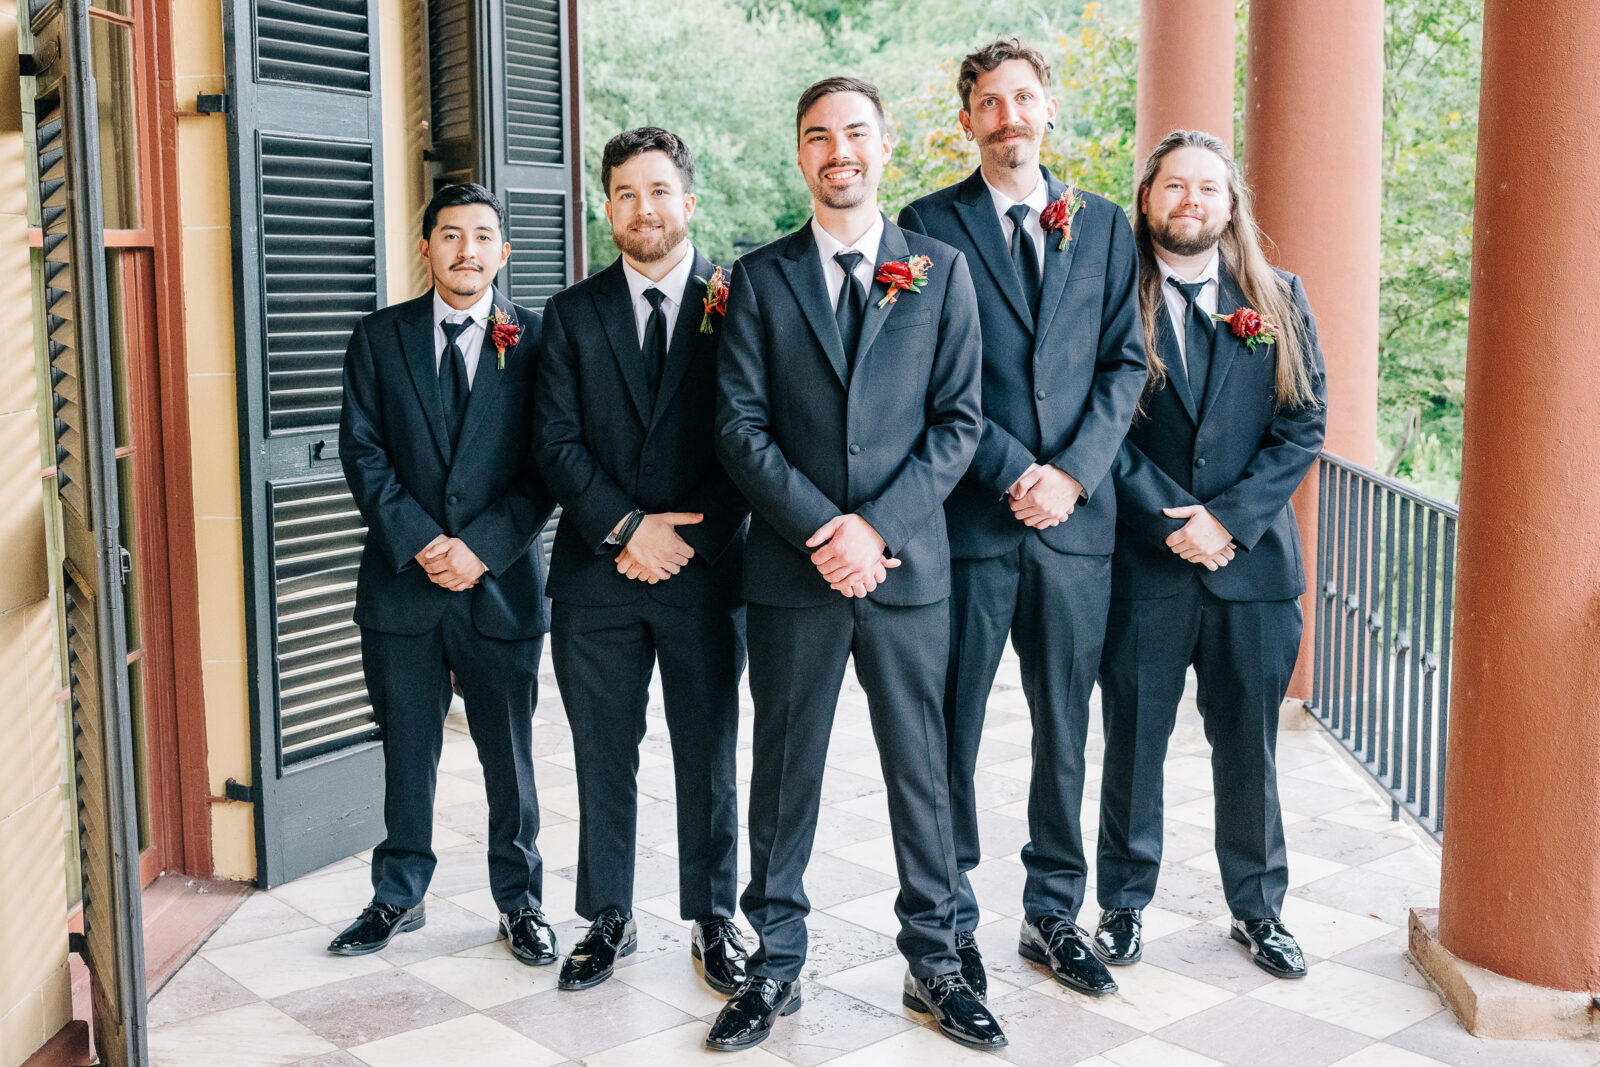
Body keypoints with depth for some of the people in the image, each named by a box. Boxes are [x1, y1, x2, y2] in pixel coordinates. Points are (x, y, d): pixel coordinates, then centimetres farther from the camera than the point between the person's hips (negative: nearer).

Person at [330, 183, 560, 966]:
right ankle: (399, 897, 29)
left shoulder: (536, 340, 1)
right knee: (405, 753, 12)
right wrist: (419, 542, -12)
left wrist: (482, 546, -14)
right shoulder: (379, 338, 7)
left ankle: (520, 901, 25)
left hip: (501, 583, -1)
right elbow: (363, 452, 0)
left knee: (509, 757, 9)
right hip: (401, 582, 2)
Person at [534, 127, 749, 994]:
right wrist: (627, 526, -13)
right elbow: (556, 442, 0)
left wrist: (689, 538, -11)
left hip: (706, 570, -1)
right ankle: (607, 921, 23)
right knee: (602, 754, 9)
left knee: (708, 756, 8)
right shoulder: (572, 314, 8)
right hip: (596, 573, 2)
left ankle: (714, 922, 23)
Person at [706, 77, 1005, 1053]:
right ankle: (777, 964, 20)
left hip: (907, 564, 0)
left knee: (921, 769, 8)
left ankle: (934, 961, 22)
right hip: (792, 567, 0)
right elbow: (741, 424, -1)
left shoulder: (941, 270, 7)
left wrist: (877, 526, -11)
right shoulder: (761, 277, 6)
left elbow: (959, 421, 1)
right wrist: (823, 530, -12)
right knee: (785, 771, 8)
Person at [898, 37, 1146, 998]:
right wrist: (1014, 472, -12)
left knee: (1066, 731, 10)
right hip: (967, 518, -3)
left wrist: (1073, 472, -8)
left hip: (1076, 519, 3)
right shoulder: (930, 224, 2)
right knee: (951, 731, 5)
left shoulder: (1104, 225, 12)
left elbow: (1125, 362, 6)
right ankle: (952, 923, 18)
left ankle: (1054, 916, 24)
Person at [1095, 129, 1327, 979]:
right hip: (1142, 561, -2)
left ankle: (1257, 909, 26)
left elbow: (1305, 424, 2)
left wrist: (1229, 517, -10)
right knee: (1135, 744, 8)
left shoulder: (1278, 302, 8)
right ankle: (1122, 905, 23)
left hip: (1252, 559, 2)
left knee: (1249, 748, 10)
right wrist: (1171, 522, -13)